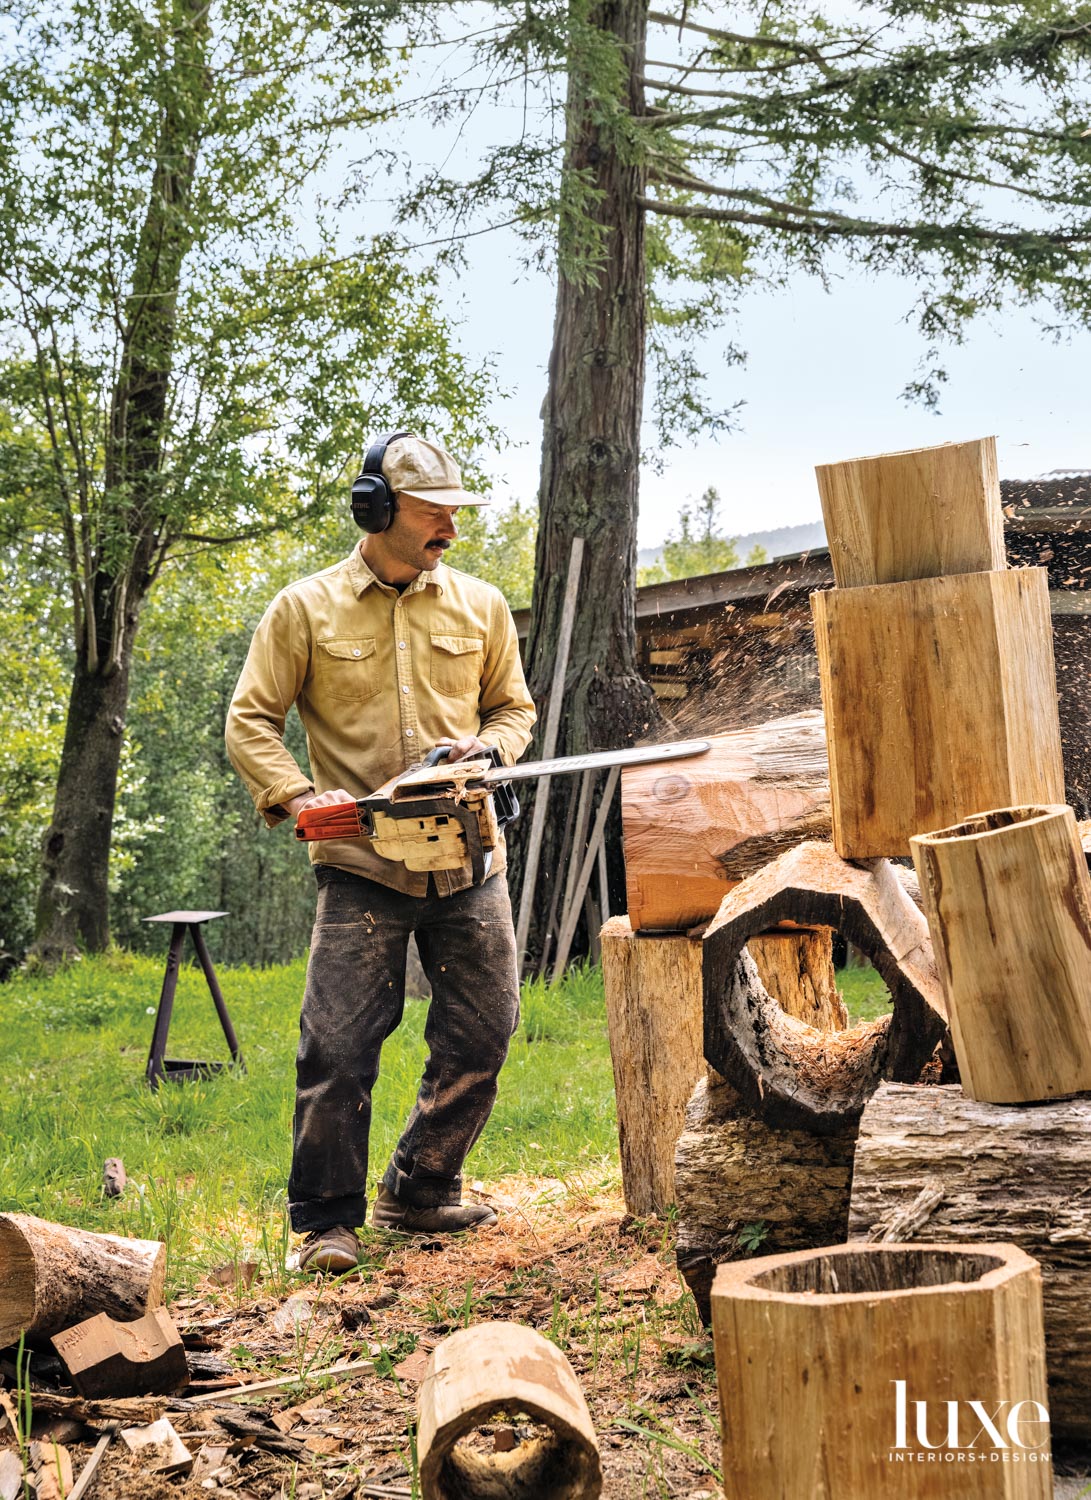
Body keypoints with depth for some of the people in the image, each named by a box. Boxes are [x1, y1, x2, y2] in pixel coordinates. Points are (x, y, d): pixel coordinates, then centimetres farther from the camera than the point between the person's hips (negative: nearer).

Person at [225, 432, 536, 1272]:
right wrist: (295, 796, -15)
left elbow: (515, 709, 15)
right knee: (338, 1048, -6)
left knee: (482, 1035, 7)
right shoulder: (306, 610, 0)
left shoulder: (480, 606, 7)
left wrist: (486, 747, -7)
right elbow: (251, 721, 1)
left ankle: (422, 1194, 25)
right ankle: (328, 1221, 8)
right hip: (362, 866, -3)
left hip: (467, 863, 3)